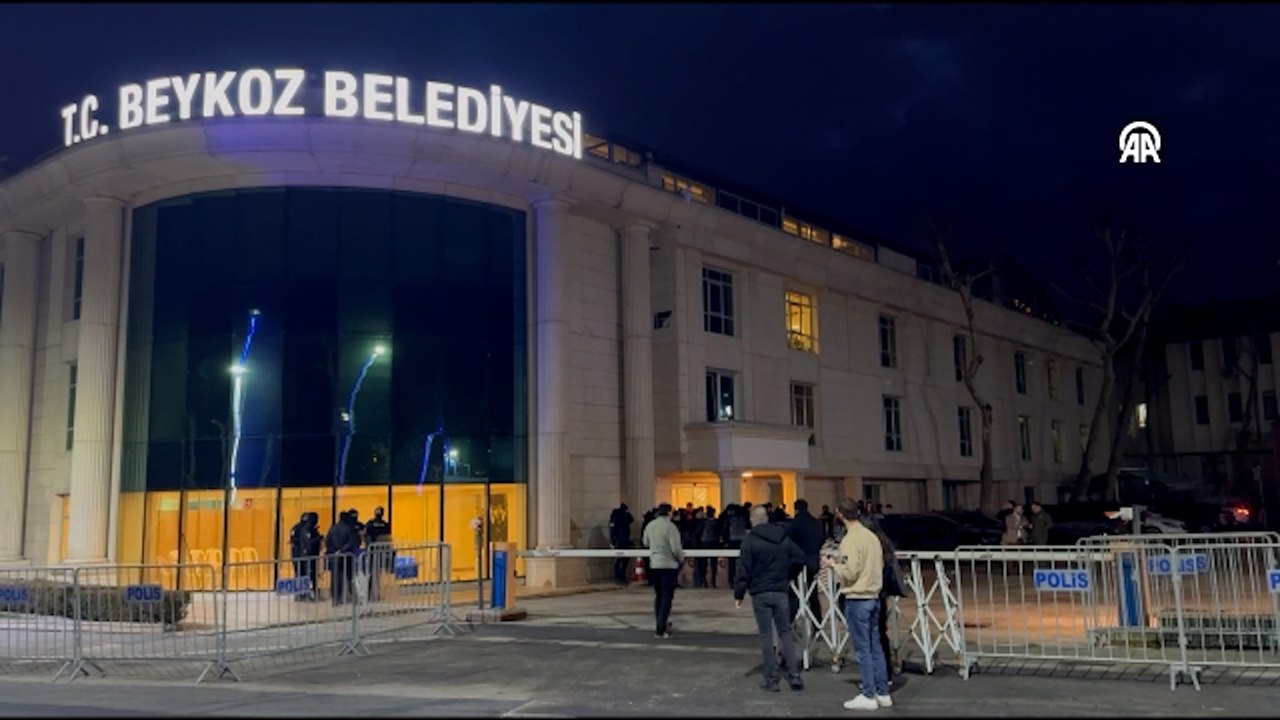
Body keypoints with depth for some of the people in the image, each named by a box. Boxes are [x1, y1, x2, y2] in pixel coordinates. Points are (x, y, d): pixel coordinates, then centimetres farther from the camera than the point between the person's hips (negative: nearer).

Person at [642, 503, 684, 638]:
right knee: (667, 597, -2)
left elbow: (646, 543, 17)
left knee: (658, 596, 17)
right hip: (668, 565, -6)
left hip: (653, 565, 6)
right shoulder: (670, 526, -16)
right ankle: (661, 629, -6)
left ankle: (659, 626, 24)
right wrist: (681, 559, 0)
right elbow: (676, 548, -18)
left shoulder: (650, 526, 3)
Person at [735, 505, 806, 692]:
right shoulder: (784, 539, 5)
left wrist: (738, 594, -6)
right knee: (785, 632, 11)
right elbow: (800, 558, 6)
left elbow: (743, 570, -12)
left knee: (766, 635, 3)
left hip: (760, 594, -4)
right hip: (781, 592, 4)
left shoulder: (750, 541, -10)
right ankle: (794, 675, 3)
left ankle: (772, 679, 6)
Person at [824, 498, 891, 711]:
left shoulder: (850, 540, -16)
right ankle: (883, 693, 19)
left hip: (857, 599, -8)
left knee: (862, 649, -1)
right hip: (874, 597, 8)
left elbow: (849, 573, -20)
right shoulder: (872, 535, 9)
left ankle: (868, 696, 5)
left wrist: (832, 564, -3)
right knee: (875, 647, 13)